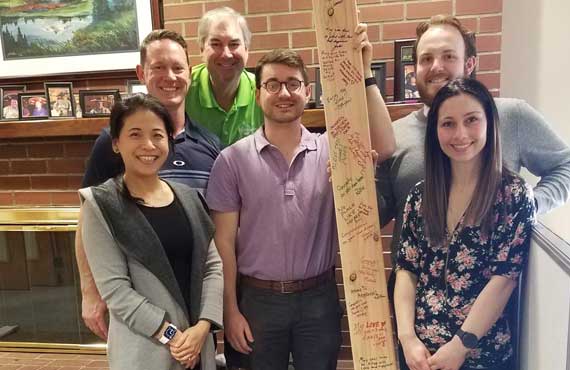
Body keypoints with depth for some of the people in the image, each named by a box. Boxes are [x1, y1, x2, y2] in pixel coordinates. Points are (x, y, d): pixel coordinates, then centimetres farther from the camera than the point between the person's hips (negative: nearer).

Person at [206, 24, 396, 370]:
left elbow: (384, 147, -22)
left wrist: (364, 74, -27)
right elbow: (224, 240, -4)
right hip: (259, 299, -1)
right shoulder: (233, 159, -6)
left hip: (319, 297, 1)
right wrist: (230, 309, -4)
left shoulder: (329, 149, -3)